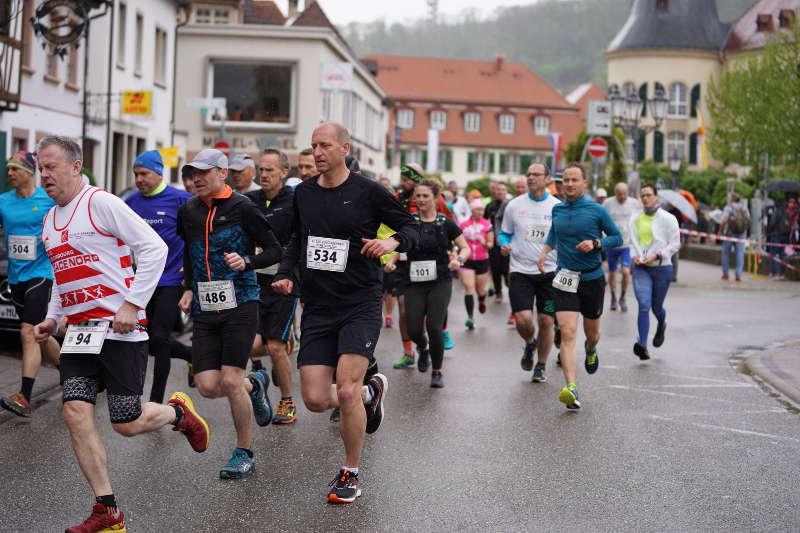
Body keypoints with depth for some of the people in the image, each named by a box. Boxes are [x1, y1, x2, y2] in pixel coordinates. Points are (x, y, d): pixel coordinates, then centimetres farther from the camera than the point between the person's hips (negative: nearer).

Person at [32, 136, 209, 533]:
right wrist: (52, 318, 14)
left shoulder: (100, 202, -10)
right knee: (75, 413, -8)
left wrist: (132, 304, -18)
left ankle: (179, 413, 30)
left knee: (127, 424, -4)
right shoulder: (49, 220, 16)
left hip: (121, 329, -7)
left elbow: (154, 247, -14)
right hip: (78, 331, 7)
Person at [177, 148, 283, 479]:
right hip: (204, 310, 5)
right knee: (208, 386, -4)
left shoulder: (242, 208, -5)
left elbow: (274, 250, -3)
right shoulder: (188, 211, 11)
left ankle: (244, 454, 9)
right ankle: (254, 385, 29)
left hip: (239, 305, -5)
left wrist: (247, 261, -20)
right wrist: (189, 288, 20)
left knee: (230, 381, -10)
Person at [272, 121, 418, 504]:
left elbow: (411, 227, 2)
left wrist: (393, 242, -19)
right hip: (317, 307, 5)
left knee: (346, 393, -15)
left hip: (360, 305, -4)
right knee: (315, 400, -2)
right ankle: (370, 392, 32)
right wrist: (287, 274, 7)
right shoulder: (303, 193, 8)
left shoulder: (368, 192, -6)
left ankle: (350, 474, 8)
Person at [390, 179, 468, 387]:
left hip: (440, 282, -2)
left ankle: (437, 371, 7)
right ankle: (423, 349, 33)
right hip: (415, 282, 2)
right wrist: (391, 261, -12)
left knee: (434, 327, -13)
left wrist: (458, 259, -15)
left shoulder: (445, 223, 1)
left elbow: (465, 248, 6)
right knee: (413, 329, -5)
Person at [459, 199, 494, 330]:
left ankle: (482, 301, 47)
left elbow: (491, 244, -1)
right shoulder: (463, 225, 4)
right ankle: (470, 317, -15)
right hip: (467, 261, 0)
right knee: (469, 288, -13)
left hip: (482, 260, 0)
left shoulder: (487, 225, 0)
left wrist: (485, 243, -21)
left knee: (480, 289, 10)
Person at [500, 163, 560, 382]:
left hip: (549, 272, 0)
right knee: (523, 319, -12)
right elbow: (504, 233, 13)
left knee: (546, 321, 3)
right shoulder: (514, 205, 3)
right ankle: (530, 344, 23)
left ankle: (541, 367, 21)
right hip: (521, 271, 0)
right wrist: (504, 245, -8)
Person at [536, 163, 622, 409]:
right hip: (565, 279, 1)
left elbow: (617, 237, 1)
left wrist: (595, 243, -15)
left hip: (592, 278, -1)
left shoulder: (597, 211, -6)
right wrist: (545, 250, 14)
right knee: (567, 333, -15)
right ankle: (571, 388, -22)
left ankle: (591, 351, 56)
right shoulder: (557, 210, 5)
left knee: (591, 331, 18)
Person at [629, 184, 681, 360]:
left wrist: (656, 255, -16)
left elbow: (675, 244, -4)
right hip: (641, 268, 2)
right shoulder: (635, 219, 8)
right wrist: (634, 255, -3)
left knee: (656, 307, 11)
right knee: (644, 305, -15)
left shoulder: (668, 218, -4)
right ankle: (642, 345, -19)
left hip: (662, 268, -2)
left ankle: (661, 326, 47)